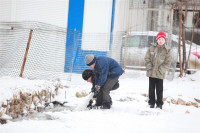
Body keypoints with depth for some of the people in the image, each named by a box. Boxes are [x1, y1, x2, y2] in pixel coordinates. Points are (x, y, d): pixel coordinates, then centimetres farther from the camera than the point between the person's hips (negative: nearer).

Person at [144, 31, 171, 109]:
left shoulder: (167, 51, 1)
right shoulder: (151, 48, 5)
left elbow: (167, 63, -2)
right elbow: (147, 58, 4)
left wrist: (161, 69, -12)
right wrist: (149, 67, -8)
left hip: (160, 74, -2)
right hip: (151, 73, 2)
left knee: (159, 89, 2)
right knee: (151, 88, 10)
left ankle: (159, 104, 12)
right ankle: (151, 103, 20)